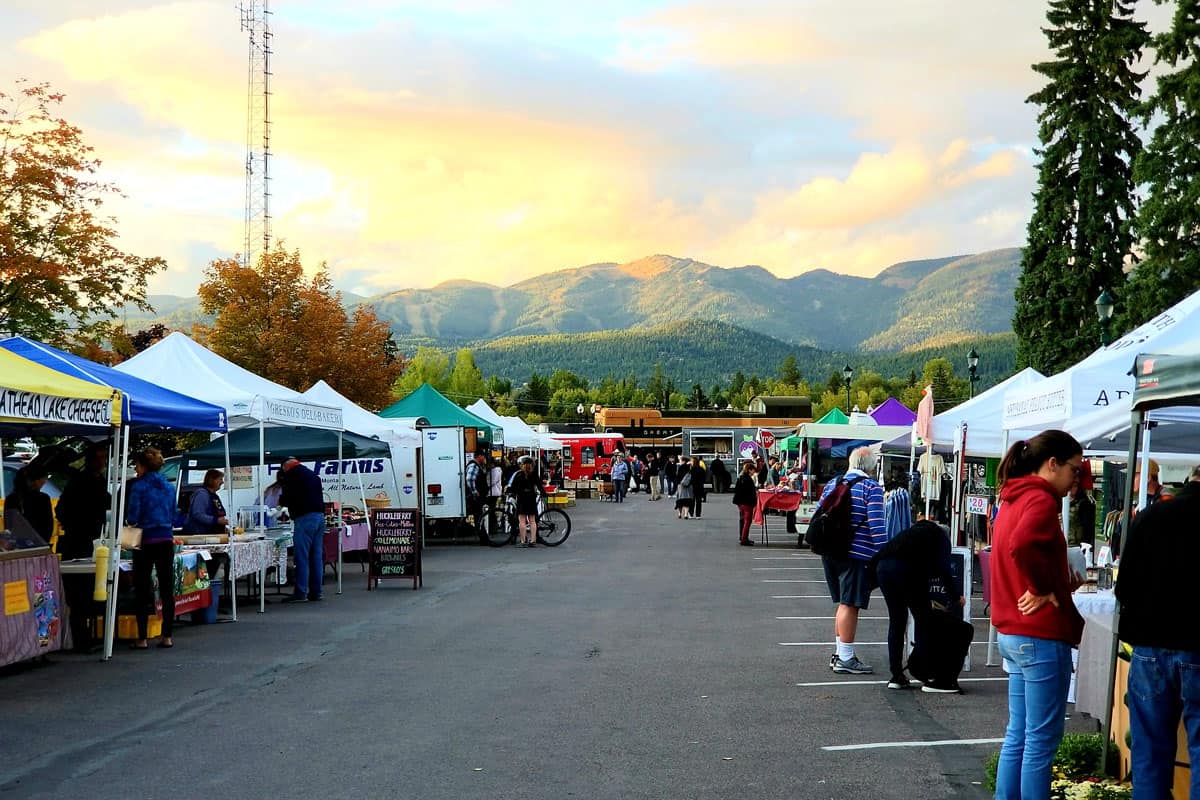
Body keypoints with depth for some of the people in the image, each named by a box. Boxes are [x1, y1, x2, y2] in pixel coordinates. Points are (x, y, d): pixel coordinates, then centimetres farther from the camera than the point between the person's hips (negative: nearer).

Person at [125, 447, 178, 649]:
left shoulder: (138, 486, -8)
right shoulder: (169, 487, 8)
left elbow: (132, 517, -9)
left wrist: (129, 521, 12)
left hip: (145, 542, -4)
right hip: (166, 541, 4)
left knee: (142, 590, 2)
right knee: (167, 589, 7)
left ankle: (142, 638, 2)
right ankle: (167, 636, 8)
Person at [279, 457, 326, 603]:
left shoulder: (292, 475, -3)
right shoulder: (313, 475, 22)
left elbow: (288, 498, -7)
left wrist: (281, 501, 14)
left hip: (304, 518, -8)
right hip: (320, 516, 8)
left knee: (302, 557, -6)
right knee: (317, 556, 9)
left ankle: (300, 593, -7)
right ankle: (315, 592, 10)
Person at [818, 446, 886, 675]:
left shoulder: (831, 484, 12)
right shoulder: (871, 488, -8)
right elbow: (876, 525, -15)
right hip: (856, 554, -7)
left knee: (843, 603, 18)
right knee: (850, 605, -3)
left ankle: (839, 653, 25)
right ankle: (845, 659, -1)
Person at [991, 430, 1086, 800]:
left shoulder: (1013, 498, 14)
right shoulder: (1041, 499, -14)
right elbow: (1023, 546, -33)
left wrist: (1059, 583, 11)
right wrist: (1044, 589, -17)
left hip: (1013, 634, 9)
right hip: (1042, 636, -9)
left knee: (1018, 735, 14)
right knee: (1042, 740, -2)